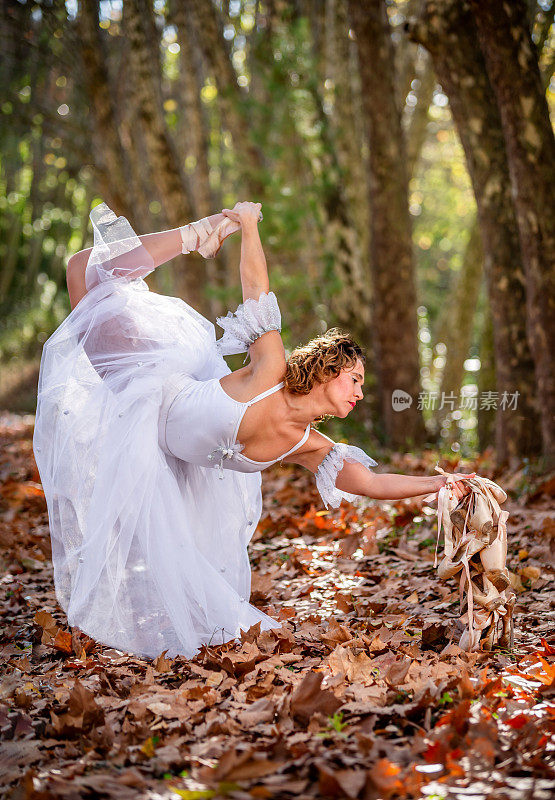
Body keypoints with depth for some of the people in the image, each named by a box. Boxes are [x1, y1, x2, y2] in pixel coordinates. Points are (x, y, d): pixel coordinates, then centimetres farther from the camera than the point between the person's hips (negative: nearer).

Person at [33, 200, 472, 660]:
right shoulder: (269, 374, -28)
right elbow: (257, 287, -26)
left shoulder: (308, 446, -15)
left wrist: (436, 484, -25)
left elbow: (373, 483, -16)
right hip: (150, 393, -4)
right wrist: (247, 225, -27)